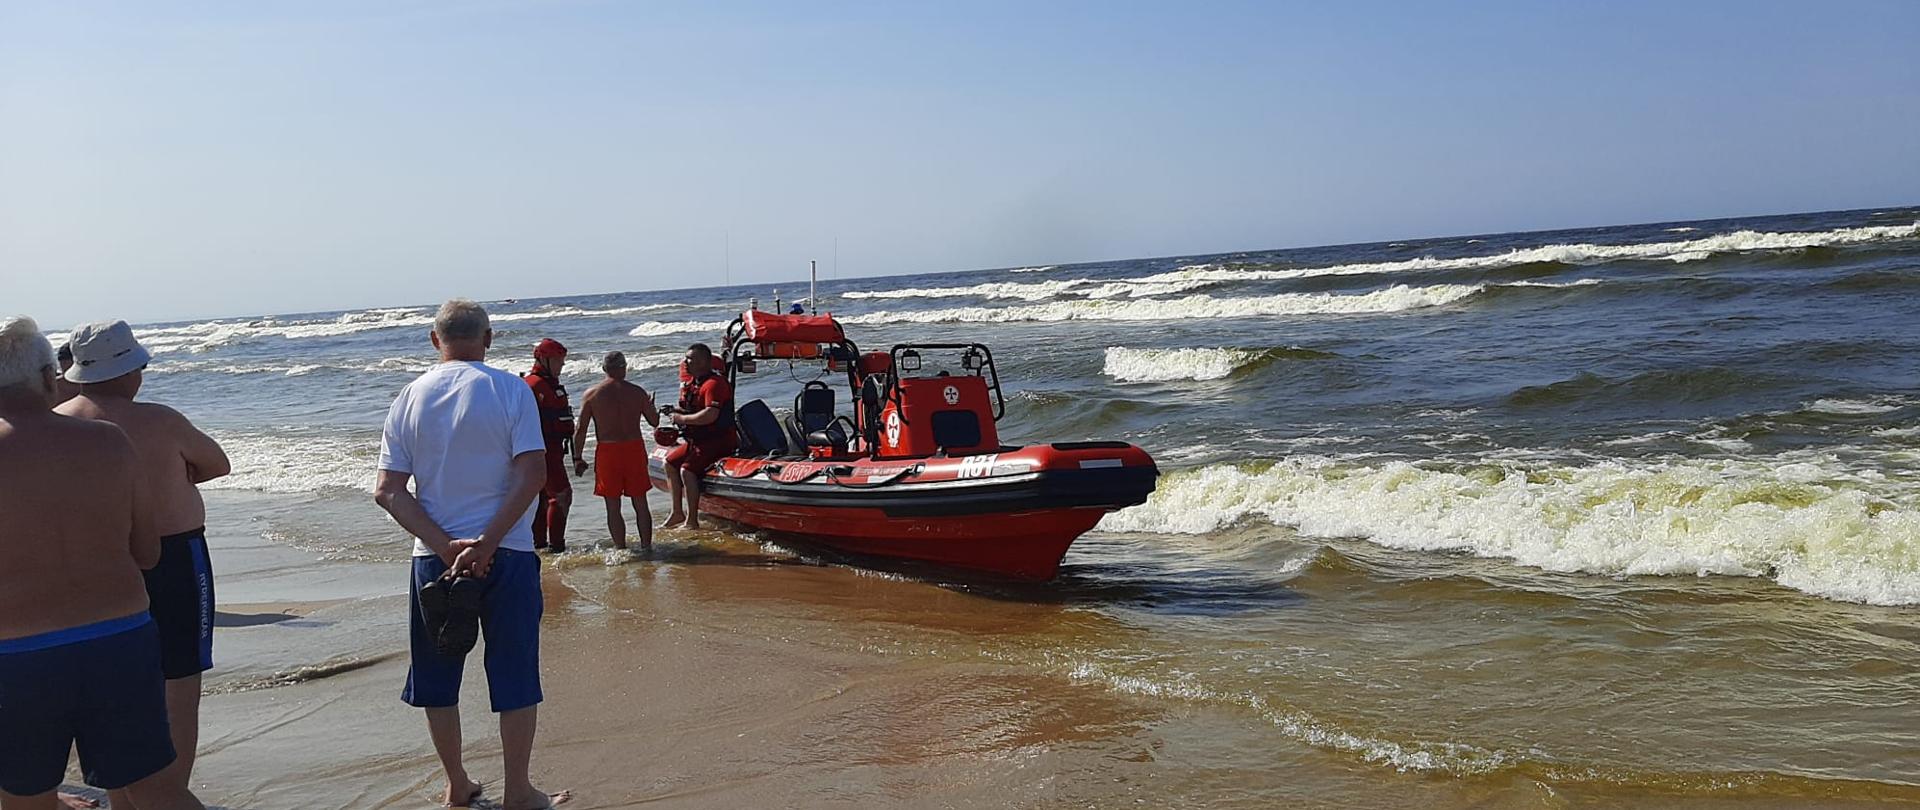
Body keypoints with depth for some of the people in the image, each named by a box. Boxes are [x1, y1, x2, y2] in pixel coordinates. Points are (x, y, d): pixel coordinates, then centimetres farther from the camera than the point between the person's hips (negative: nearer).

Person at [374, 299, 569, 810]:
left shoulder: (410, 398, 3)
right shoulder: (509, 390, -6)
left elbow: (388, 491, -3)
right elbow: (532, 473, -16)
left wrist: (446, 546, -9)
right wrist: (487, 542, -14)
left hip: (434, 556, 3)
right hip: (507, 556, -2)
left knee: (439, 677, 16)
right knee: (515, 676, 8)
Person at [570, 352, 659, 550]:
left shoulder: (592, 394, -2)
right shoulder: (637, 392, 1)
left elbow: (580, 430, -3)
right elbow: (654, 421, 10)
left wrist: (577, 458, 6)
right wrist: (650, 405, 30)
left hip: (607, 451, -1)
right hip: (635, 448, 1)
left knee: (613, 506, 6)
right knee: (640, 504, 11)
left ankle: (621, 549, 6)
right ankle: (646, 546, 12)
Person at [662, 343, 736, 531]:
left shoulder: (714, 384, -18)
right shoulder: (691, 383, 13)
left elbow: (710, 415, -30)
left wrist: (682, 418, -19)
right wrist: (674, 411, 3)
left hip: (718, 441, -10)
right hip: (697, 440, 10)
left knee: (687, 470, -23)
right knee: (670, 463, 9)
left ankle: (692, 521, -16)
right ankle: (677, 512, 17)